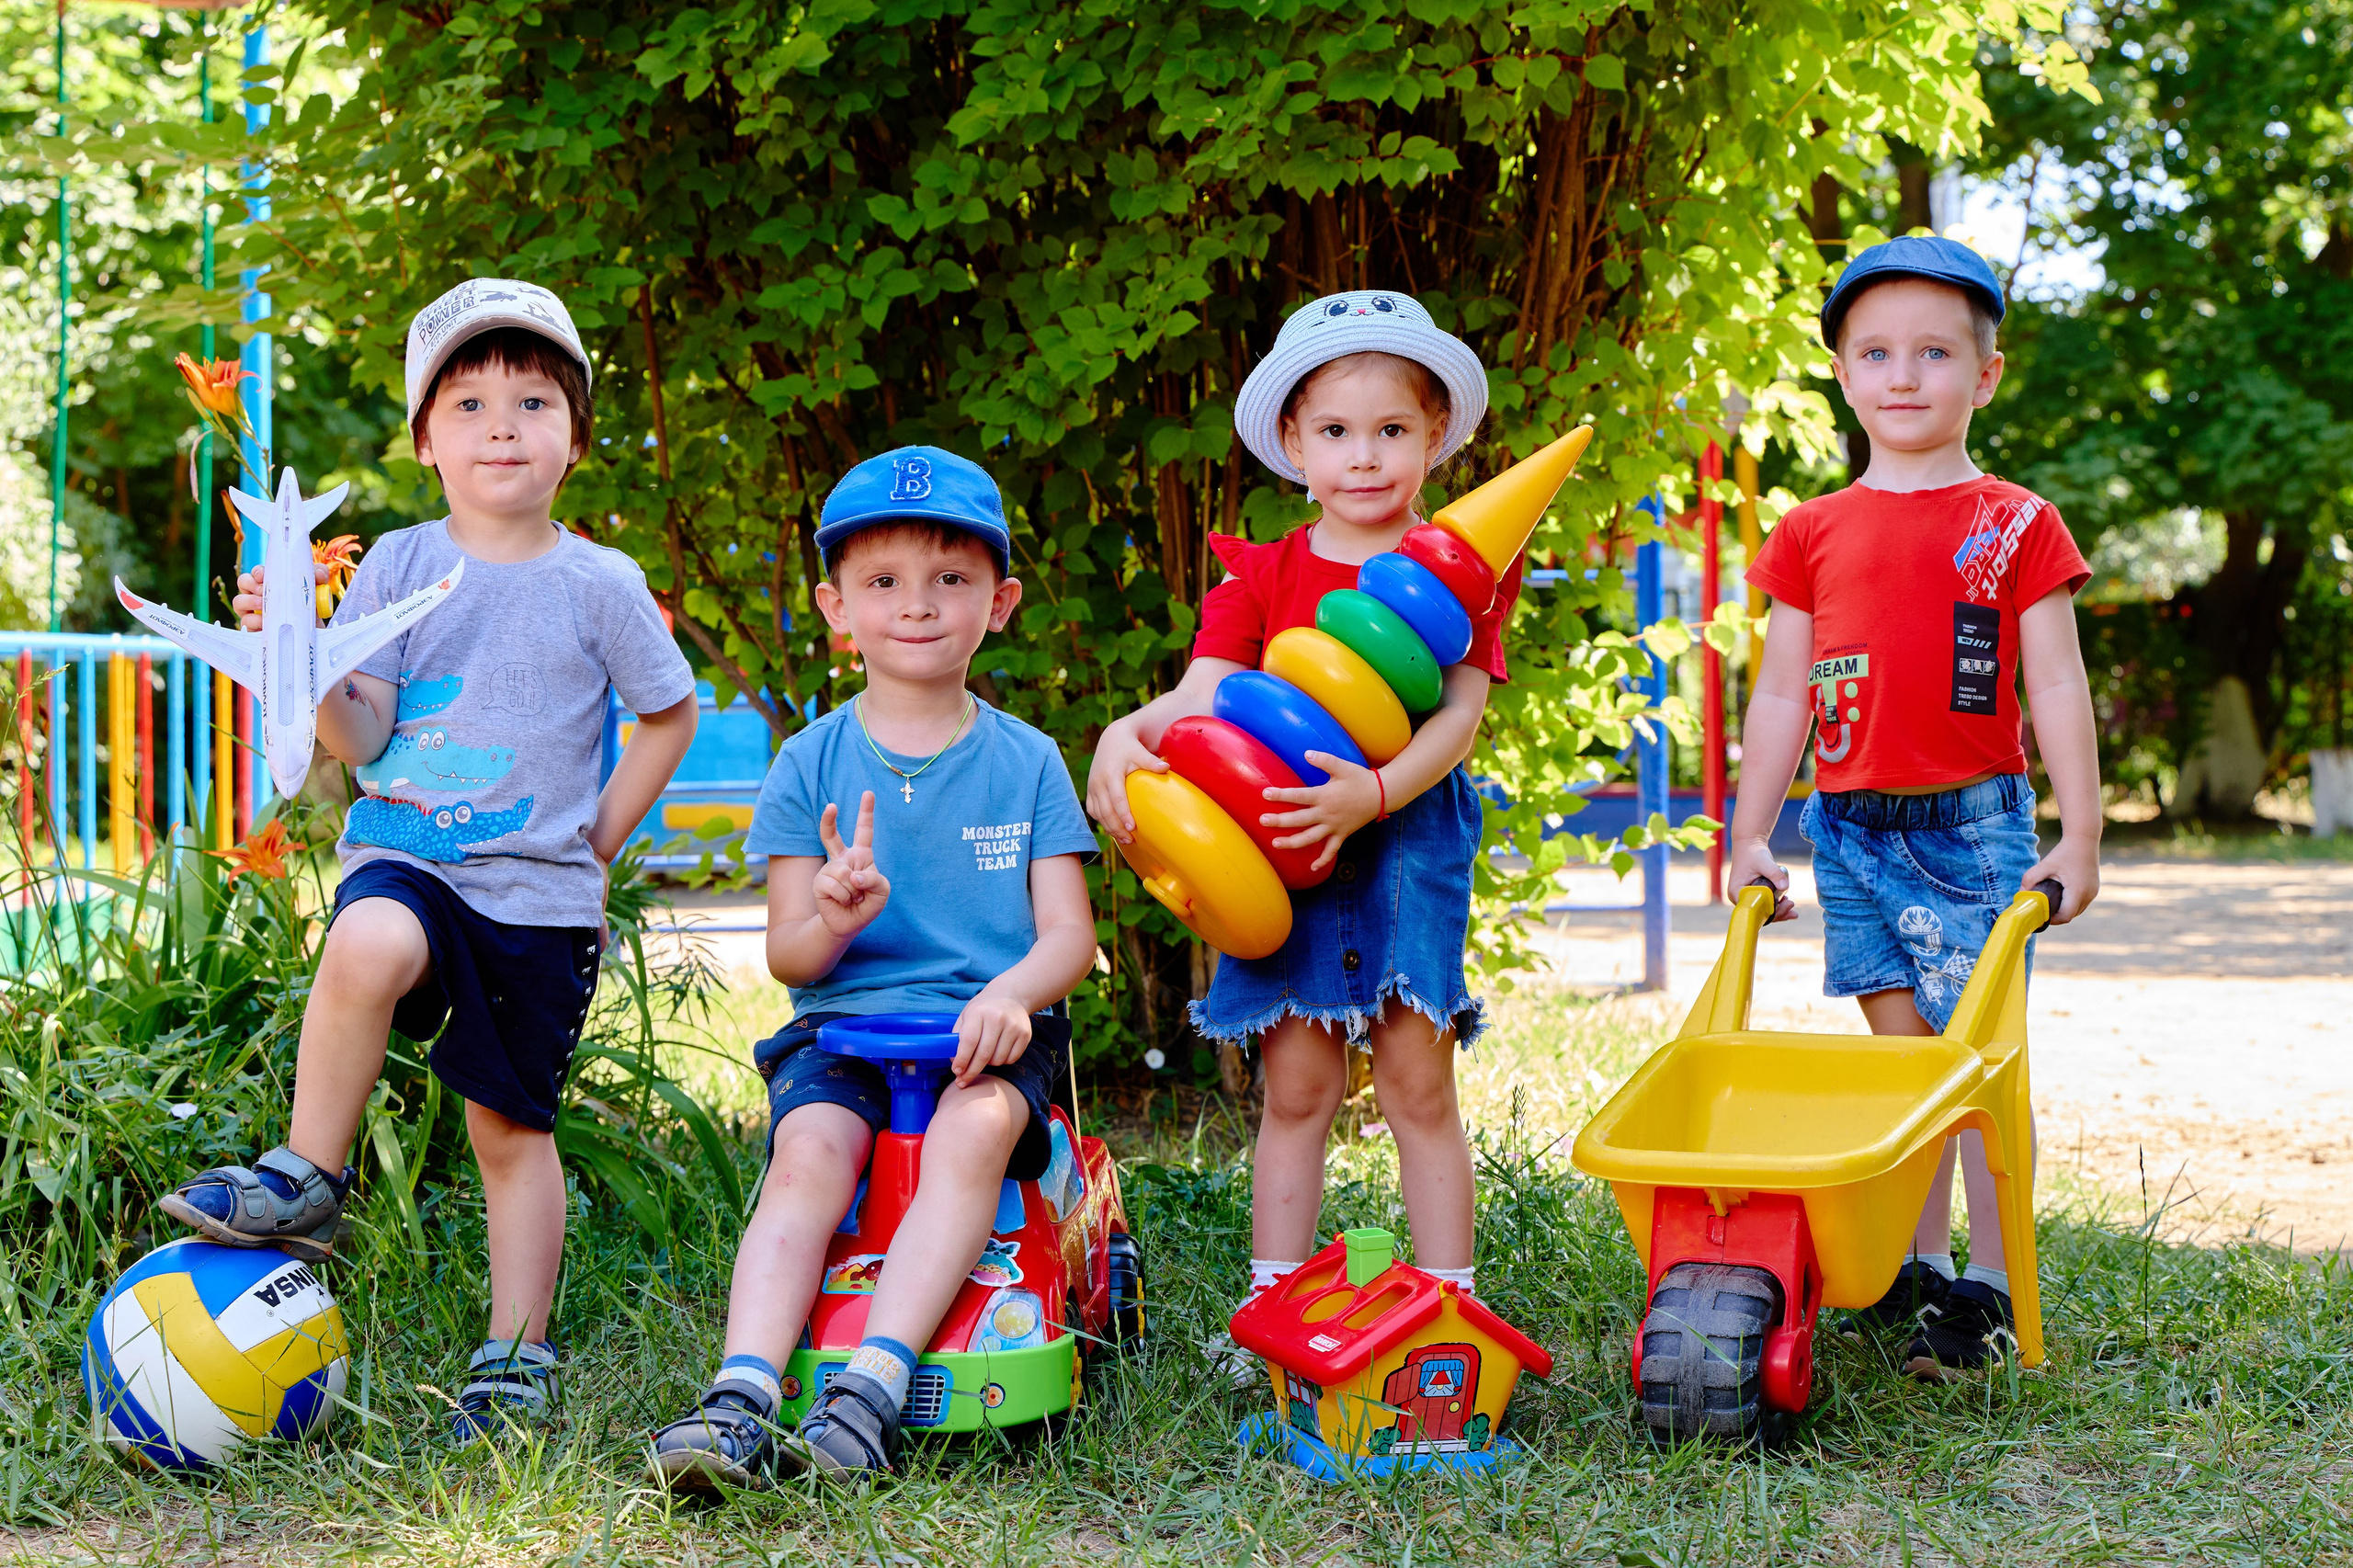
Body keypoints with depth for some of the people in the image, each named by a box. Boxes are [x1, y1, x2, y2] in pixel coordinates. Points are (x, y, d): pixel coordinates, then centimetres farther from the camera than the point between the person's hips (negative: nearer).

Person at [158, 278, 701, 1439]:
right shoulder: (399, 567, 2)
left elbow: (670, 715, 13)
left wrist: (598, 838, 6)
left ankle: (516, 1354, 18)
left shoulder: (600, 584, -1)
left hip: (542, 892, 0)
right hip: (404, 856, 0)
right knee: (370, 944, -35)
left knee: (512, 1126, 6)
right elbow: (359, 738, -2)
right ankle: (306, 1179, -19)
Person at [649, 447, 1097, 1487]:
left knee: (975, 1127, -33)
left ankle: (871, 1387, -40)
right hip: (843, 1023, 1)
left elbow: (1068, 933, 3)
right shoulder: (811, 764, 8)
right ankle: (742, 1396, -41)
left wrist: (1009, 992, -20)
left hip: (991, 1026, 0)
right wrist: (833, 919, -20)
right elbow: (788, 957, 5)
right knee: (810, 1151, -30)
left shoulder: (1026, 763, 9)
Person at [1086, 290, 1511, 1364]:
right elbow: (1202, 695, -3)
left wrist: (1375, 792, -27)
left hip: (1407, 844, -1)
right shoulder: (1263, 575, 8)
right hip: (1280, 853, 1)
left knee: (1418, 1085, 0)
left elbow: (1460, 714, -9)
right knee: (1295, 1089, 5)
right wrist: (1125, 735, -26)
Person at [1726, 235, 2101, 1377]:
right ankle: (1917, 1265, 16)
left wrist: (2080, 834, -5)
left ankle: (1992, 1284, 2)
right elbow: (1780, 693, 11)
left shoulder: (2016, 525, 1)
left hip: (1974, 823, -3)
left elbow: (2057, 686, -1)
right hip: (1850, 824, 3)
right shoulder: (1814, 534, 8)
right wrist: (1748, 837, 8)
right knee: (1902, 1056, 9)